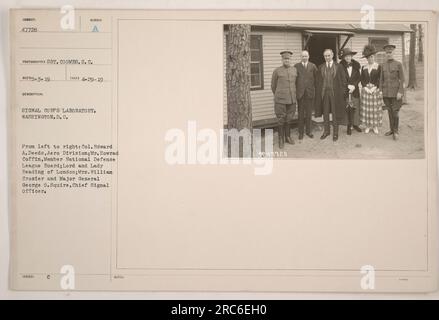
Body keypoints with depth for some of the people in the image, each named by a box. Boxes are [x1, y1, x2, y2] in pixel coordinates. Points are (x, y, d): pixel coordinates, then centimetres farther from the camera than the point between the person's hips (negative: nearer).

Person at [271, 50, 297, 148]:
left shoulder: (295, 70, 6)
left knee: (288, 119, 11)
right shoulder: (277, 71, -4)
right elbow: (273, 86, 8)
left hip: (291, 100, 3)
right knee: (281, 120, 2)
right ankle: (281, 139, 12)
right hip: (280, 100, -3)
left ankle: (288, 137, 25)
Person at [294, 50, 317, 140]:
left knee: (309, 113, 8)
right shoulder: (296, 66, 3)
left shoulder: (313, 66, 7)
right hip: (300, 92, -1)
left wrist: (315, 88, -1)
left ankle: (308, 131, 19)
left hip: (310, 92, 1)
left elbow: (317, 78, 7)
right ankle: (301, 132, 10)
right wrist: (295, 90, -4)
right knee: (301, 113, 3)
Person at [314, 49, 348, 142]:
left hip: (335, 93, -2)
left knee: (335, 113, 4)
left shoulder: (338, 66, -2)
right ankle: (326, 130, 25)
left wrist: (343, 92, -6)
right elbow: (318, 82, 8)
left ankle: (335, 133, 15)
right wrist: (318, 93, 1)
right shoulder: (320, 67, 5)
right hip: (324, 92, 2)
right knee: (325, 113, 11)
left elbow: (344, 80, 0)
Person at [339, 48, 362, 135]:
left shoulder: (356, 65, 4)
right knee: (347, 108, -4)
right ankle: (349, 126, 4)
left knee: (356, 107, 4)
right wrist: (348, 86, -11)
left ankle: (355, 124, 17)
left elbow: (358, 78, 6)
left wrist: (354, 86, -8)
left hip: (355, 89, 2)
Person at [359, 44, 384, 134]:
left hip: (375, 89, -2)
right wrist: (365, 87, -9)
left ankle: (375, 126, 10)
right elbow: (362, 79, 6)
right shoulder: (364, 68, 8)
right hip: (366, 89, 2)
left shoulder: (378, 67, 0)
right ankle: (368, 126, 11)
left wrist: (375, 87, -15)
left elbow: (380, 79, -4)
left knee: (376, 108, 1)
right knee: (366, 108, 2)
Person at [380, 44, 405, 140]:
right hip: (386, 92, 4)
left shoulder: (398, 64, -6)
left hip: (396, 91, -4)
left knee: (395, 112, -6)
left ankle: (396, 131, 5)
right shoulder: (383, 65, 7)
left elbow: (402, 79, -7)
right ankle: (392, 129, 20)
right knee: (390, 111, 10)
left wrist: (400, 92, -14)